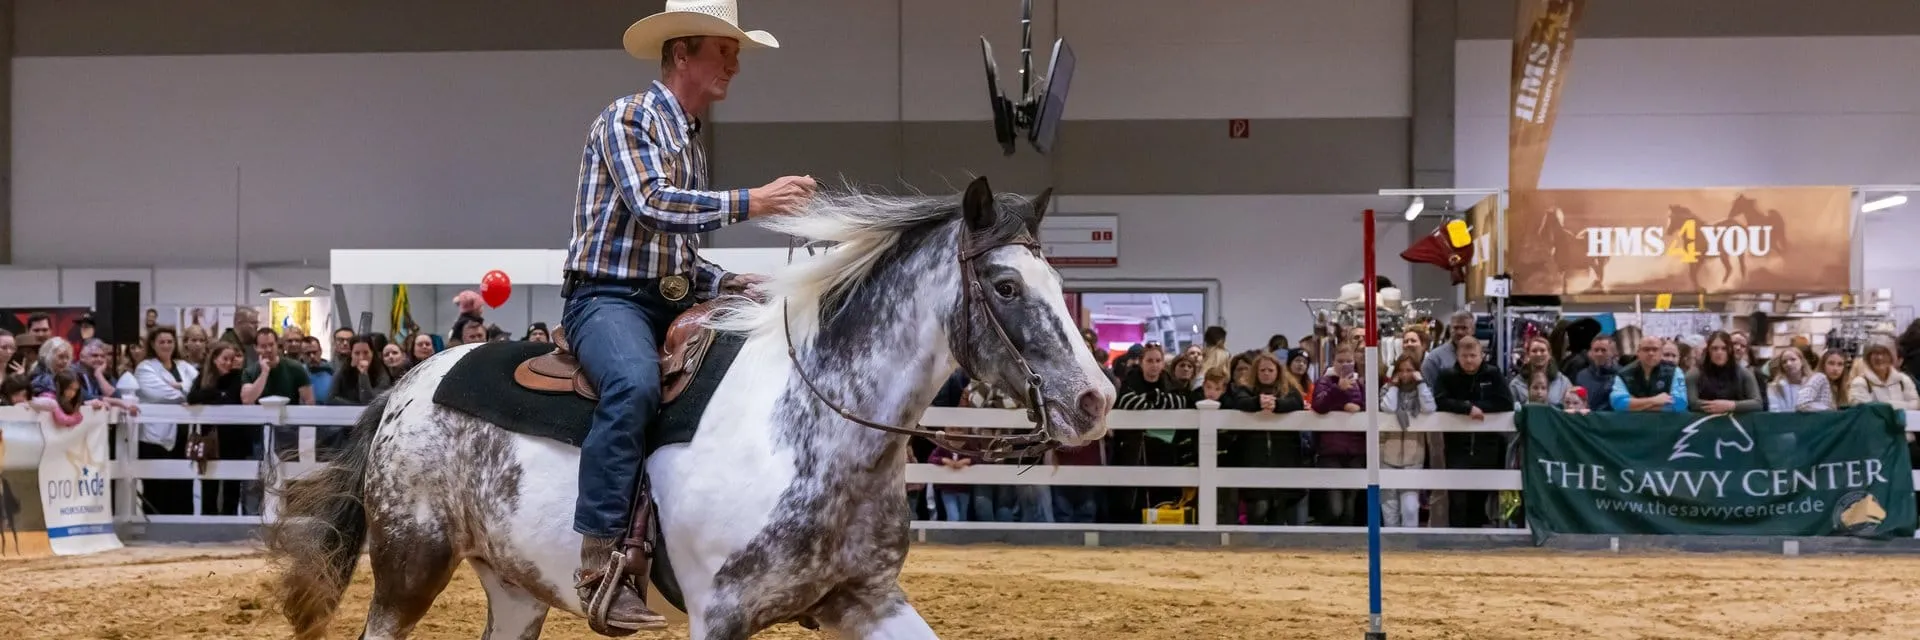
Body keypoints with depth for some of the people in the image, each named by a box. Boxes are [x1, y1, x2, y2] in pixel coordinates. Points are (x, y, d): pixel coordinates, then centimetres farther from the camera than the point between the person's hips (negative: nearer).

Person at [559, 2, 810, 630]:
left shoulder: (691, 143, 20)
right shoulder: (628, 117, -5)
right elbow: (651, 204, -21)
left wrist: (731, 284, 4)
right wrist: (751, 201, -25)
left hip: (671, 303, 9)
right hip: (608, 298, -9)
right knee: (634, 383, -38)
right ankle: (601, 565, -38)